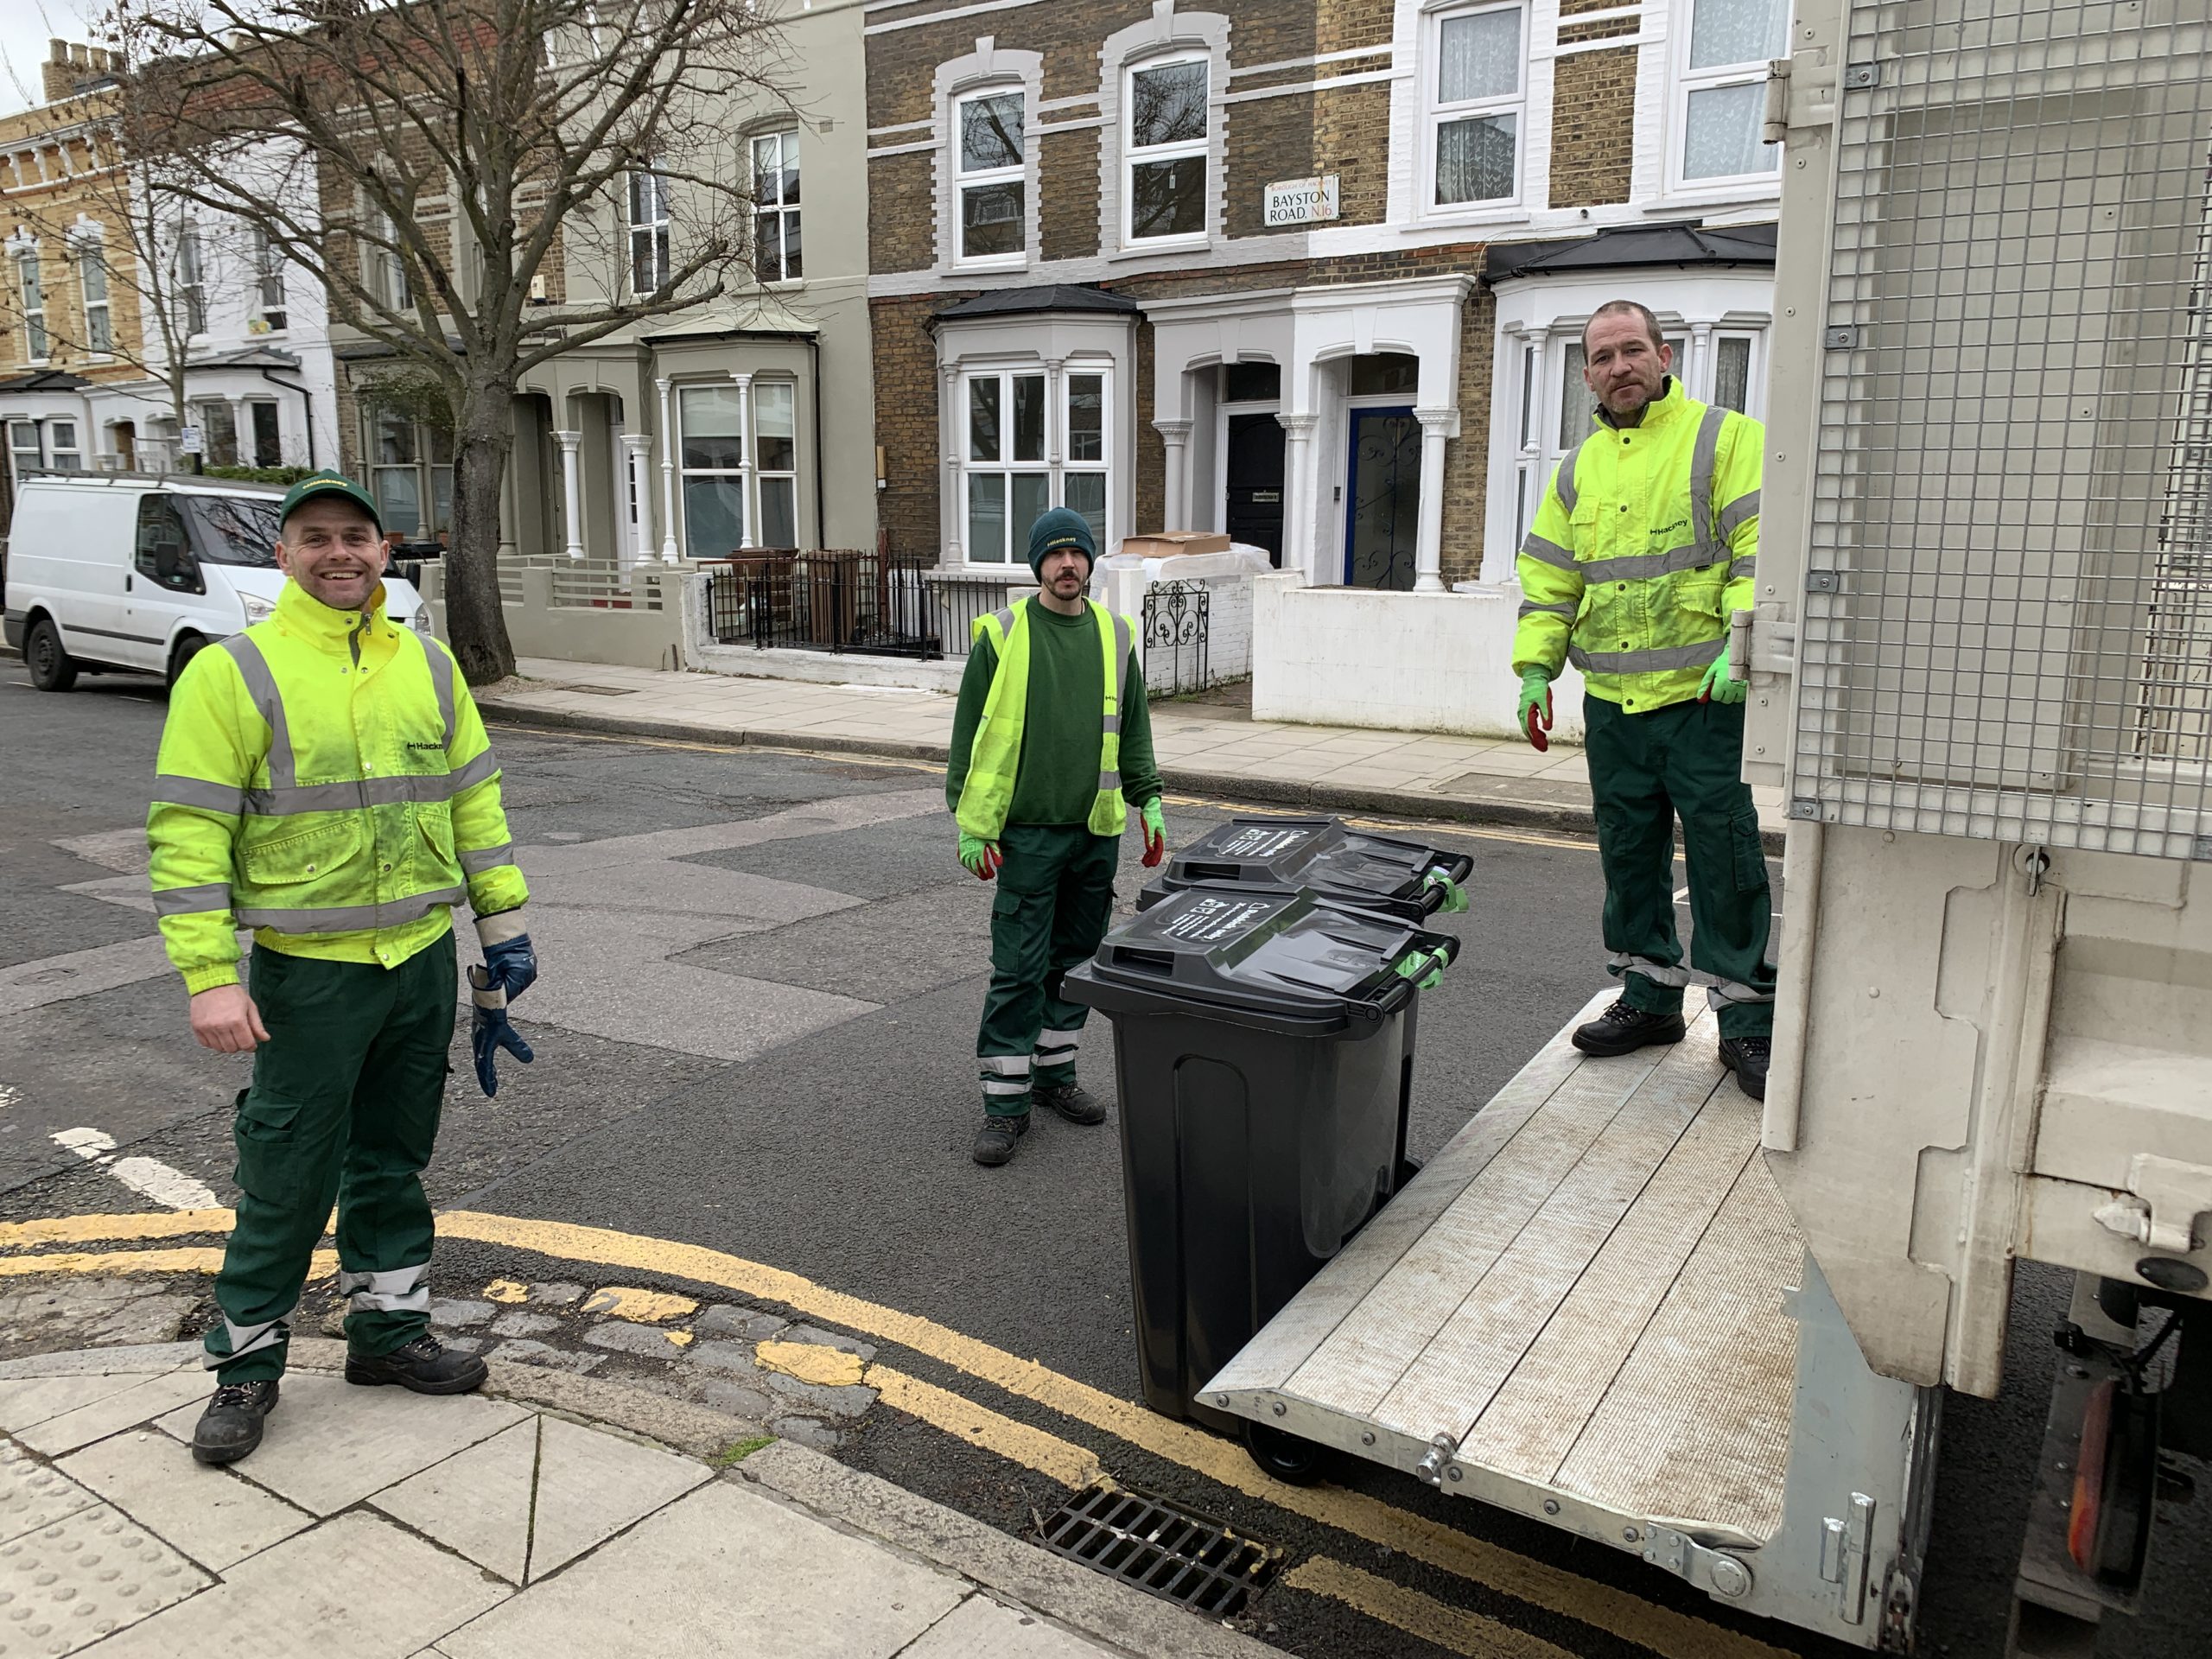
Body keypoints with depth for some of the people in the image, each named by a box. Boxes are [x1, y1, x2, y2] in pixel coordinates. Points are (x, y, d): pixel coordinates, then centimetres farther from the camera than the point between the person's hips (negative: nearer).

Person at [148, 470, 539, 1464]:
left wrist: (502, 921, 9)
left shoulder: (428, 665, 7)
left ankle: (387, 1326, 32)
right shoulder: (231, 673, -9)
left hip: (424, 959, 5)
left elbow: (475, 797, 12)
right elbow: (187, 832, -12)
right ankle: (246, 1361, 22)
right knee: (288, 1178, 4)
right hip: (309, 969, -4)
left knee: (394, 1158, 17)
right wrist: (209, 976, -17)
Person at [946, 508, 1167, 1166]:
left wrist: (1149, 801, 10)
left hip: (1097, 831, 4)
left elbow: (1134, 730, 16)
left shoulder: (1115, 636, 8)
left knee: (1076, 959, 13)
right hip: (1028, 833, -4)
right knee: (1019, 969, -3)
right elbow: (970, 734, -3)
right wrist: (972, 824, -8)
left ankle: (1055, 1072, 28)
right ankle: (1005, 1102, 6)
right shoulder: (1002, 636, -4)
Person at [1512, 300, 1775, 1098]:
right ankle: (1650, 999, 25)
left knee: (1724, 860, -3)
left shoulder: (1725, 439, 0)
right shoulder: (1578, 470, 17)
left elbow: (1762, 549, -9)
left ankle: (1746, 1021, 7)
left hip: (1705, 698, -5)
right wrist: (1535, 666, 8)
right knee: (1629, 856, 11)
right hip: (1611, 702, 5)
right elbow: (1548, 580, 18)